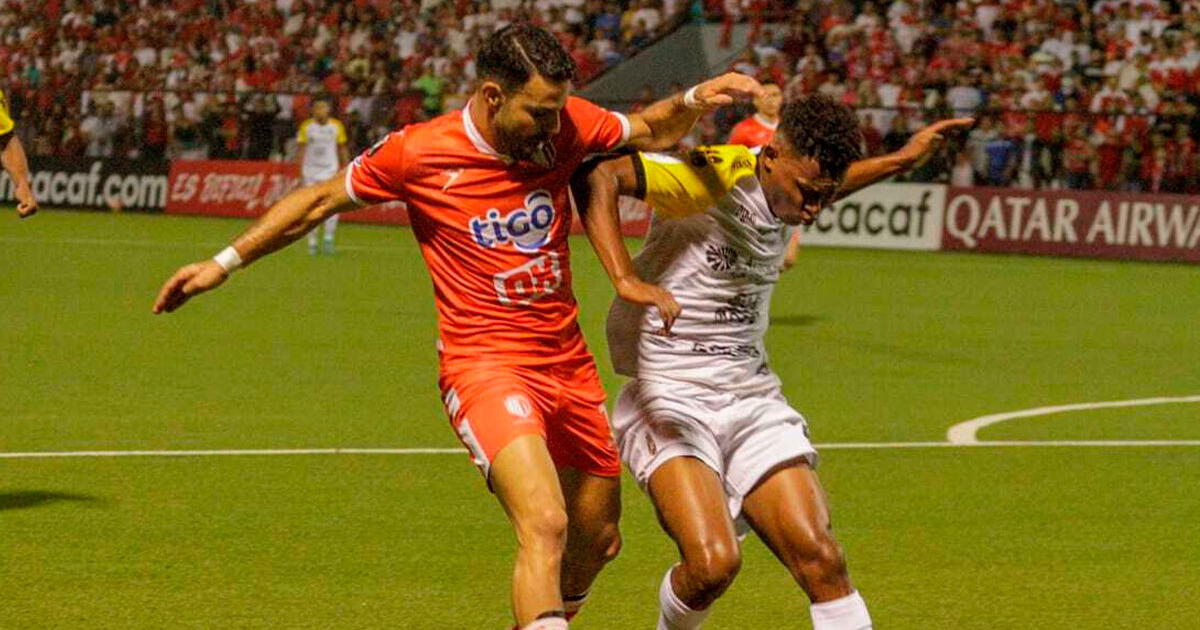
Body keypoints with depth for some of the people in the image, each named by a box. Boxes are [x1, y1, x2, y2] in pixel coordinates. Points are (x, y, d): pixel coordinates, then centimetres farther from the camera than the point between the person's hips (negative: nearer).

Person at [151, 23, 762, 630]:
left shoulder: (564, 124, -1)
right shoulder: (418, 152, -11)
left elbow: (650, 130, 17)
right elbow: (319, 200, 5)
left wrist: (694, 99, -4)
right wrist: (224, 261, 8)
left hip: (568, 364, 6)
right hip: (485, 366, -6)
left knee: (596, 541, 14)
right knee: (545, 525, -25)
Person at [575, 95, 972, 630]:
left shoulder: (780, 190, 8)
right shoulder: (711, 177, -16)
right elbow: (595, 175, -27)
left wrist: (901, 161, 30)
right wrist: (626, 278, -37)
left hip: (752, 399, 7)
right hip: (669, 399, -7)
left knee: (821, 559, -9)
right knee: (713, 562, -25)